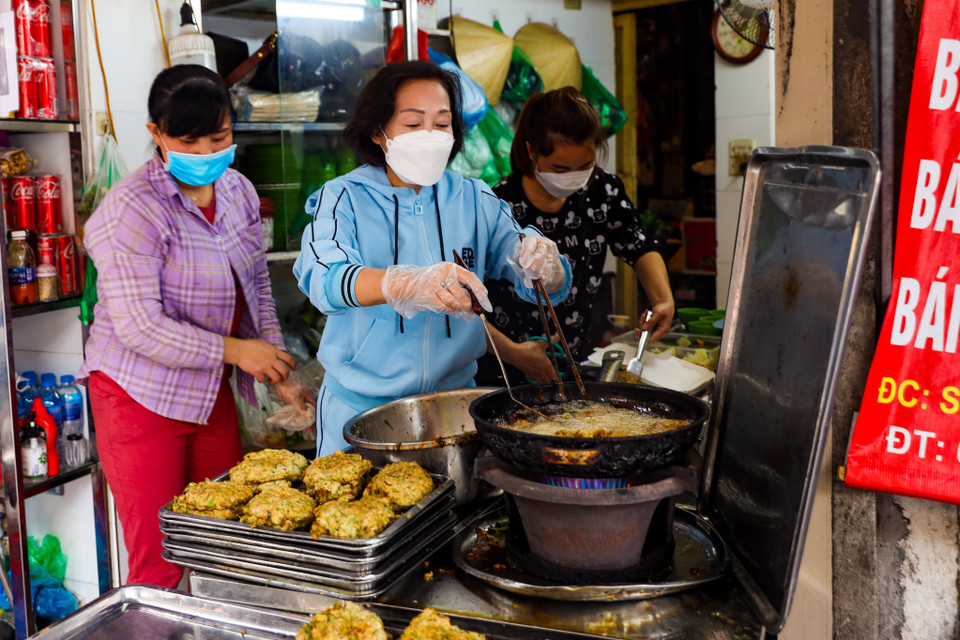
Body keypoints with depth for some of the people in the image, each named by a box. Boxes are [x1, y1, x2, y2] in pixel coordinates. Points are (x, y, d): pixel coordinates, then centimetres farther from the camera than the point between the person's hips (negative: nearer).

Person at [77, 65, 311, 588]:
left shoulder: (237, 191, 5)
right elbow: (138, 325, -21)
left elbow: (256, 288, 14)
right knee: (161, 564, 0)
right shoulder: (132, 209, -17)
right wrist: (232, 349, -19)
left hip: (213, 394, 6)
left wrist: (277, 370, 6)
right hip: (141, 399, -6)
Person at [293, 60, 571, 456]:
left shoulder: (475, 201, 2)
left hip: (453, 398, 3)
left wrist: (543, 266, -24)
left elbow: (548, 289, 0)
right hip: (361, 407, -3)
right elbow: (322, 279, -26)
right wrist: (409, 283, -44)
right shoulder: (344, 198, -7)